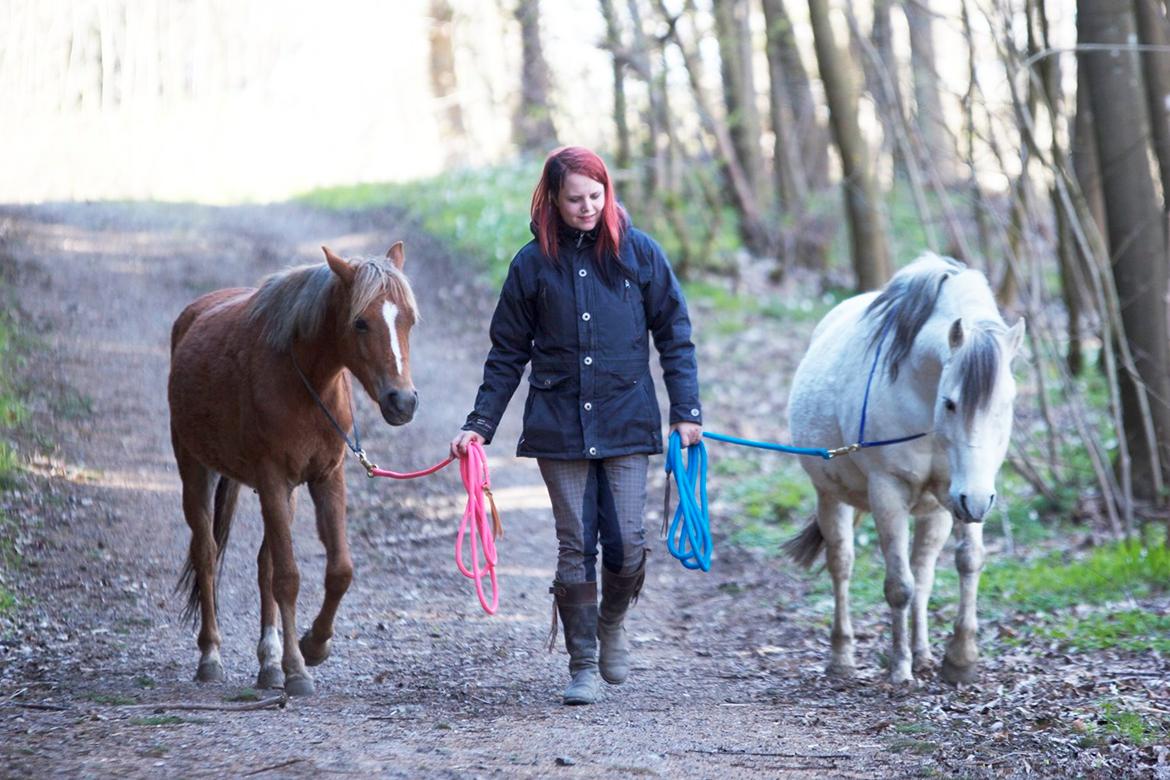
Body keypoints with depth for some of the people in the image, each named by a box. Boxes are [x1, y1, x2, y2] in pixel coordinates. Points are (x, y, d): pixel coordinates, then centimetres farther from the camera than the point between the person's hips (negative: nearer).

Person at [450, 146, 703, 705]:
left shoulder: (638, 252, 1)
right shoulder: (534, 262, 3)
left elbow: (674, 334, 5)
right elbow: (508, 353, 7)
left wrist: (686, 410, -3)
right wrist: (480, 424, 0)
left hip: (625, 423, 0)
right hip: (558, 425, 0)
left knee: (626, 544, -5)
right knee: (575, 547, -1)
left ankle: (612, 624, 25)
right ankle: (583, 665, 9)